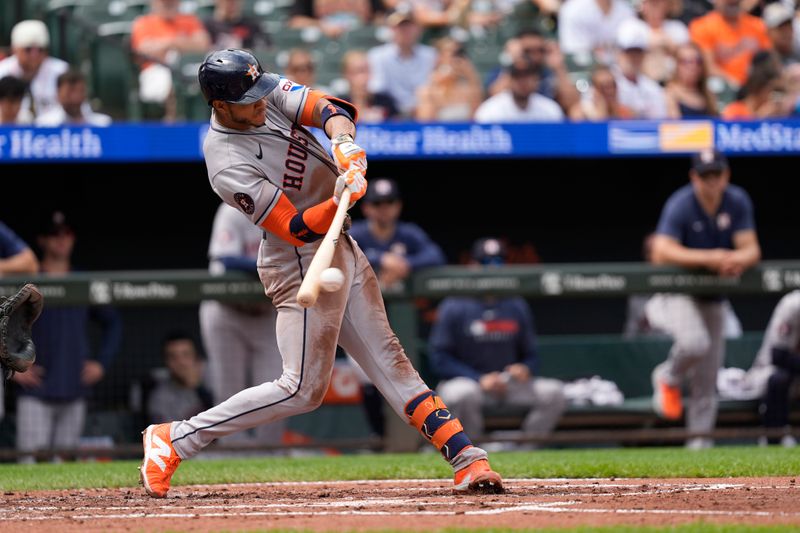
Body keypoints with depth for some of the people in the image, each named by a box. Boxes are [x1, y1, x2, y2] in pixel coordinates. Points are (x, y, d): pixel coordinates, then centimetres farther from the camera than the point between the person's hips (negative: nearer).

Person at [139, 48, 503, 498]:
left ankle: (466, 459, 8)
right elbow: (298, 228, -25)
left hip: (340, 247, 8)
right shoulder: (229, 166, -25)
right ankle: (175, 440, -1)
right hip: (301, 265, -8)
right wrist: (340, 200, -42)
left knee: (389, 361, 8)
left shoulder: (269, 92, -4)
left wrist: (345, 140, -34)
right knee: (303, 388, -7)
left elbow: (329, 109, -13)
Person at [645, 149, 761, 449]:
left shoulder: (737, 202, -3)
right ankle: (668, 379, 0)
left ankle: (700, 439, 16)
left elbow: (752, 250, -7)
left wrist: (738, 260, -32)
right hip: (676, 294, -5)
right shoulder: (680, 205, -18)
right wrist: (708, 258, -39)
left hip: (713, 298, 5)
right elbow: (661, 253, -29)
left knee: (707, 379, 6)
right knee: (694, 343, -32)